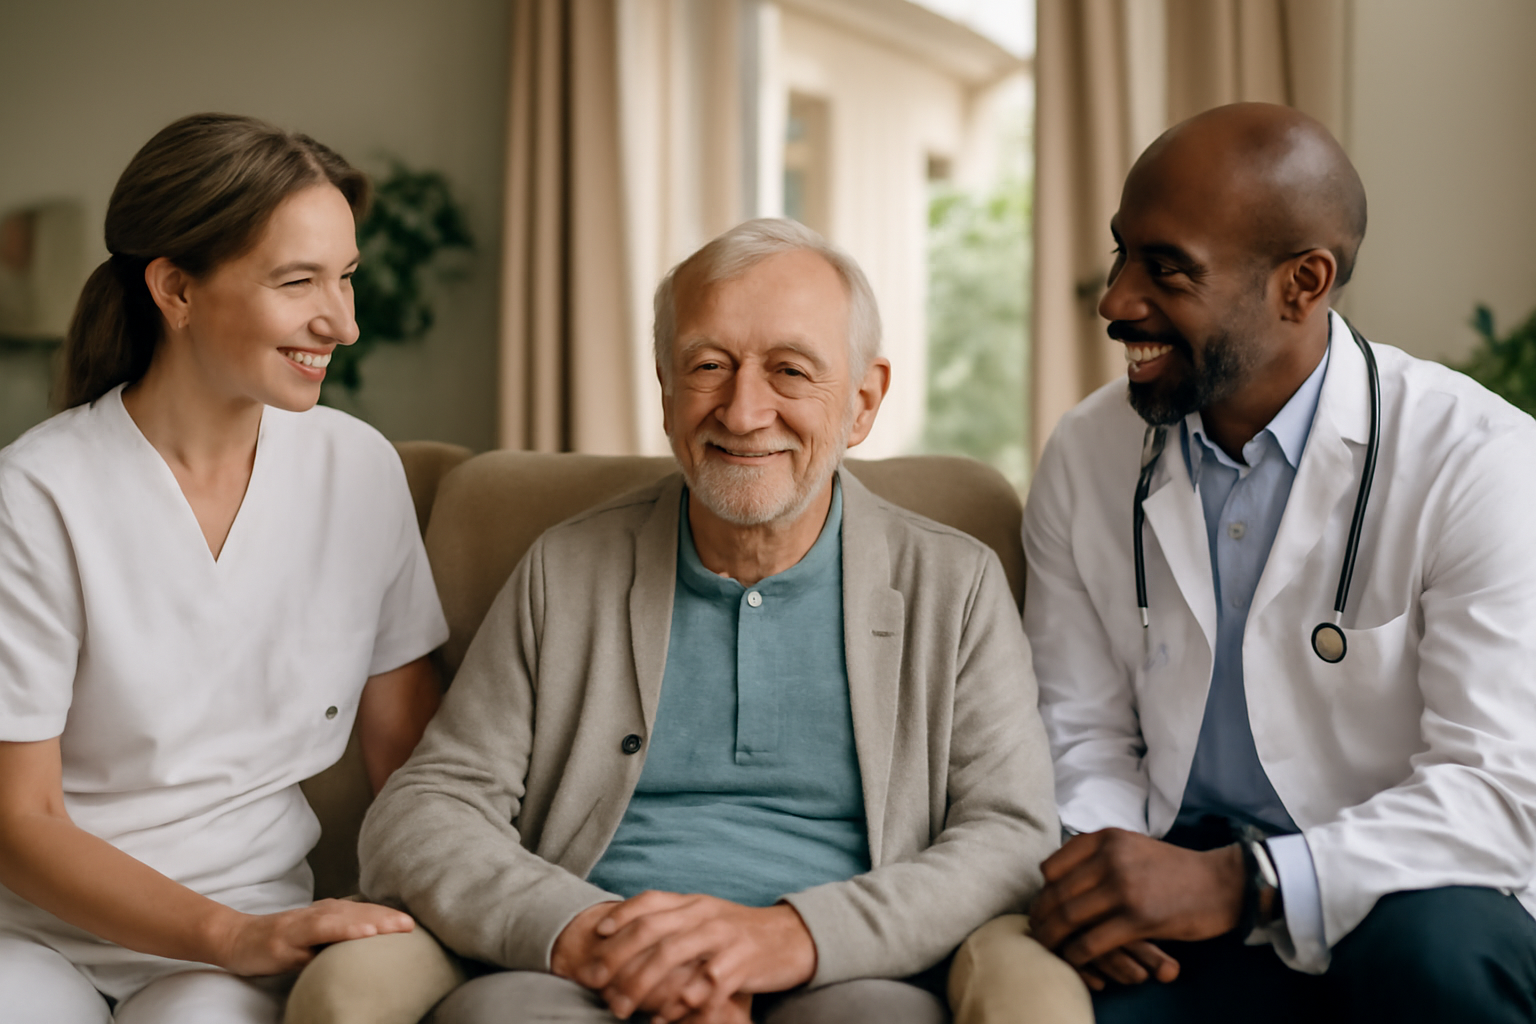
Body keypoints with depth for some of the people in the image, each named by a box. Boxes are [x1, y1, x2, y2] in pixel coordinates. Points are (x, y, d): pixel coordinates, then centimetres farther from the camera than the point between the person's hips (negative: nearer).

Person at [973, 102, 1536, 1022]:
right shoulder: (1086, 455, 3)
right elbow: (1084, 738, 8)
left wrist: (1236, 881, -28)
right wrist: (1102, 877, -14)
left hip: (1398, 903, -1)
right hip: (1180, 930, 2)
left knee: (1434, 948, -34)